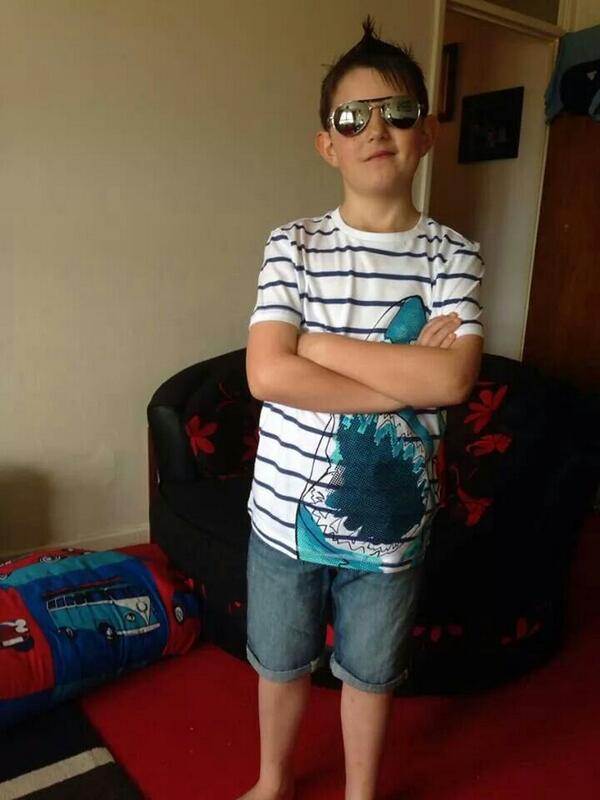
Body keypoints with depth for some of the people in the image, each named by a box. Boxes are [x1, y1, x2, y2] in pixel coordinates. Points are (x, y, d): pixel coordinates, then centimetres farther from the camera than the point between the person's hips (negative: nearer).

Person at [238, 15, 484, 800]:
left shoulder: (452, 253, -6)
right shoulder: (294, 245, -8)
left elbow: (453, 379, -21)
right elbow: (267, 375, -20)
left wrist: (315, 344, -20)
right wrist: (407, 378, -20)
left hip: (391, 519, 0)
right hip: (288, 509, 1)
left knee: (370, 672, 22)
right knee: (282, 663, 22)